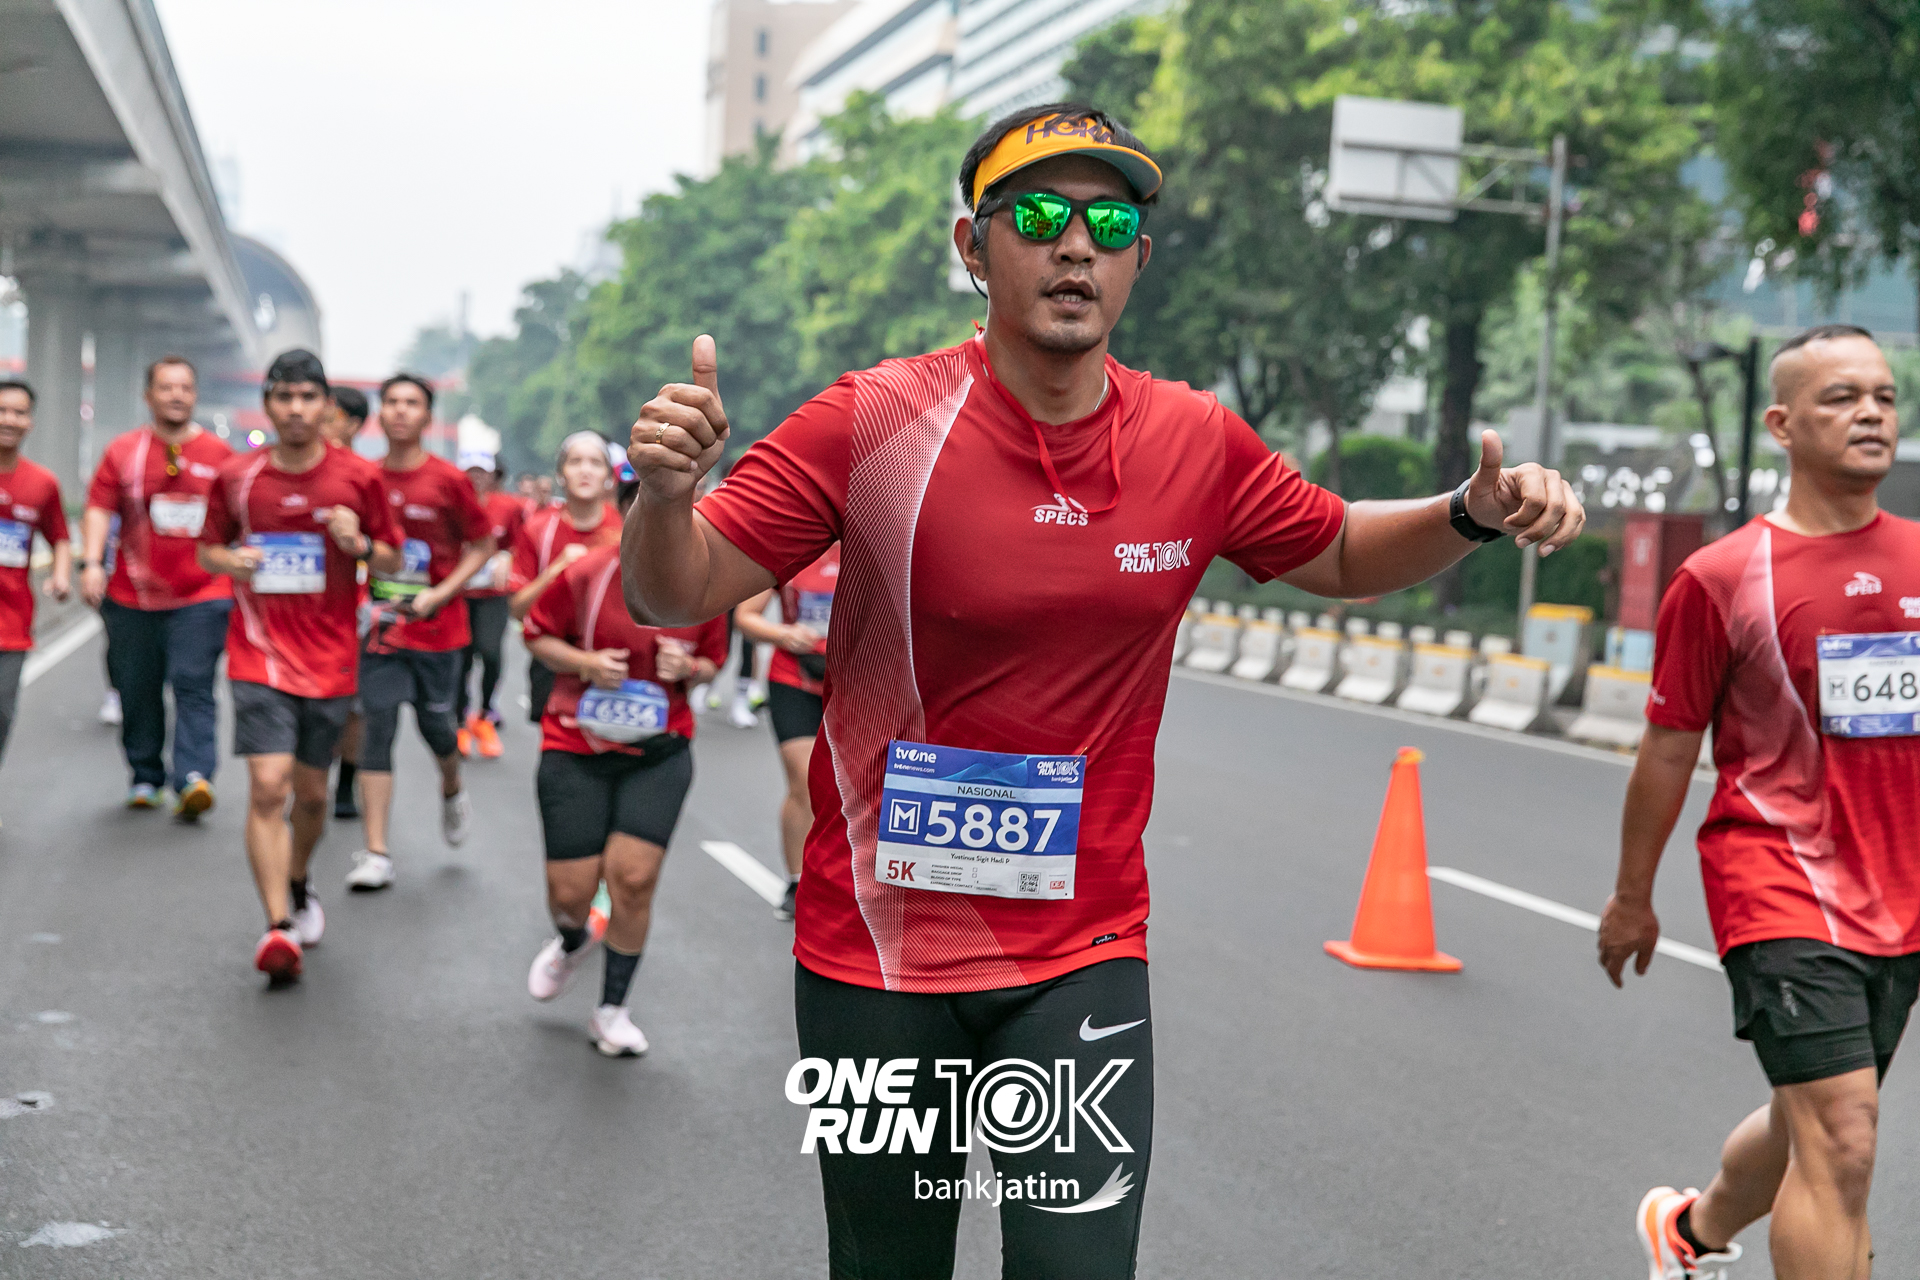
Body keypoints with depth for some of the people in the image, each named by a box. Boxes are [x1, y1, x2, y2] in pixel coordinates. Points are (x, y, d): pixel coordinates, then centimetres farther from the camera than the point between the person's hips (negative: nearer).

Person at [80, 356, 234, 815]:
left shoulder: (218, 453, 5)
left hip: (202, 594, -2)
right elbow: (99, 509, -1)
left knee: (193, 684, -13)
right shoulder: (123, 451, 5)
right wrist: (91, 562, -14)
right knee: (137, 691, 8)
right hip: (133, 596, 2)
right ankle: (145, 779, 21)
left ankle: (194, 779, -18)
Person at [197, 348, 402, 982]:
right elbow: (208, 549, 14)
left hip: (329, 659, 1)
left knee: (311, 792, 13)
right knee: (268, 786, -14)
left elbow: (393, 560, 6)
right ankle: (279, 927, -13)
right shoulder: (236, 476, 1)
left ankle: (298, 887, 40)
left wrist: (360, 544, -15)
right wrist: (230, 561, -9)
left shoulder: (360, 477, -1)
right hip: (259, 653, -1)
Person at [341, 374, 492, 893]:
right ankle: (376, 852, -4)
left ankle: (453, 793, 45)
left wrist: (439, 594, -11)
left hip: (437, 626, -1)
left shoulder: (448, 481, -7)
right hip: (381, 622, 2)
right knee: (377, 726, -5)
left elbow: (483, 546, 0)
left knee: (434, 723, 10)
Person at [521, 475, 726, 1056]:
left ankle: (612, 1011, 12)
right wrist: (585, 662, -16)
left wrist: (687, 669, -12)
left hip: (659, 752, 1)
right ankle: (571, 941, 42)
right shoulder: (585, 574, -11)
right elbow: (537, 636, 3)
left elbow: (712, 661, 11)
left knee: (633, 877, -10)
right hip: (576, 747, -1)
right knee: (570, 891, 1)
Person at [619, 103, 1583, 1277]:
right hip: (874, 953, -1)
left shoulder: (1199, 445, -2)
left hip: (1082, 959, 2)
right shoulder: (873, 422, -12)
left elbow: (1342, 556, 16)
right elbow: (674, 597, -10)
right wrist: (668, 491, -32)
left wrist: (1472, 514, -3)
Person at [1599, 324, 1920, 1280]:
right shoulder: (1722, 577, -9)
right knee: (1841, 1143, -15)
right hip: (1780, 891, -6)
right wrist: (1631, 898, 5)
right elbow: (1668, 748, -1)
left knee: (1807, 1124, 21)